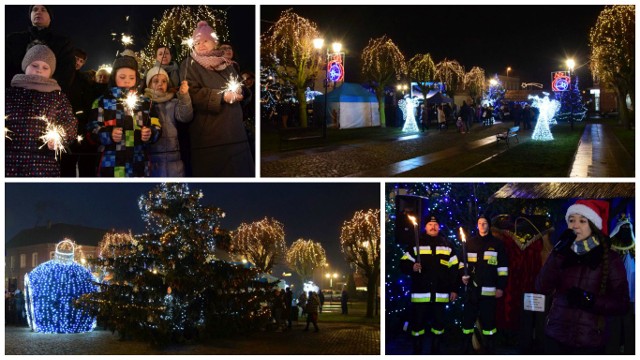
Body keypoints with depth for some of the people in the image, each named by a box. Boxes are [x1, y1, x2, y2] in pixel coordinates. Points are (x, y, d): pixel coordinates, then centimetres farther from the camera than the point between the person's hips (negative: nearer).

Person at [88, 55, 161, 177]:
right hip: (112, 165, -3)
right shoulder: (103, 102, 6)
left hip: (138, 165, 3)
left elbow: (157, 128, 12)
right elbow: (93, 129, -1)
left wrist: (150, 134, -11)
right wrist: (109, 135, -21)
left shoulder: (145, 103, 16)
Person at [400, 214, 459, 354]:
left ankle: (435, 352, 18)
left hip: (440, 294, 2)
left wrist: (453, 289, 7)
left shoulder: (447, 245, 11)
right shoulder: (416, 244, 5)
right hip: (420, 293, -2)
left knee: (439, 323, 7)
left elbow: (454, 268, 12)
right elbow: (403, 264, 3)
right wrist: (412, 267, -19)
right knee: (418, 323, 0)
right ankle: (417, 352, 10)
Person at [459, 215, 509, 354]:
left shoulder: (497, 244, 4)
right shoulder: (470, 242, 10)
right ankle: (467, 345, 15)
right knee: (468, 316, 4)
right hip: (472, 288, 2)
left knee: (488, 318, 2)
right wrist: (463, 275, 0)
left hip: (489, 289, -2)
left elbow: (503, 267, 2)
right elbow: (463, 262, 19)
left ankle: (489, 346, 12)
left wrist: (501, 287, -4)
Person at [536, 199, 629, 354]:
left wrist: (590, 300, -21)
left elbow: (621, 304, -6)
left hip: (589, 341, -3)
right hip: (556, 336, 3)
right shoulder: (563, 254, 6)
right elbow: (542, 287, -7)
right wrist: (558, 253, -15)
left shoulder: (610, 258, -3)